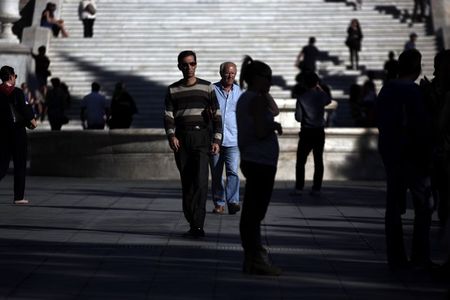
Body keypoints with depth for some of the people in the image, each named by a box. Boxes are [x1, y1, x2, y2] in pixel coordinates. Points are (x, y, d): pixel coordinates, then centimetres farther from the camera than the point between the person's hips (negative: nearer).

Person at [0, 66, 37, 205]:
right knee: (20, 165, 4)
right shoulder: (17, 92, -13)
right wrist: (32, 121, 5)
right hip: (17, 131, -5)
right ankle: (19, 197, 6)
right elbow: (24, 110, -13)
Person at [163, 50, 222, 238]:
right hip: (181, 139, 2)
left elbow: (216, 115, 6)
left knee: (200, 180, -15)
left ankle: (197, 225, -19)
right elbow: (168, 116, 4)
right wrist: (171, 135, -14)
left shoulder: (207, 88, 7)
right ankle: (193, 224, 9)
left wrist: (217, 140, -4)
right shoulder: (173, 90, 11)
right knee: (186, 183, 3)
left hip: (201, 136, -2)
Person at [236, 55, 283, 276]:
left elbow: (274, 111, 27)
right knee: (255, 212, -6)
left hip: (251, 161, 10)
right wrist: (275, 126, -6)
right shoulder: (257, 100, -15)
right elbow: (261, 132, -23)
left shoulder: (244, 99, 15)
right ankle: (255, 260, -1)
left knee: (252, 212, 15)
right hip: (262, 163, -10)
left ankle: (252, 257, 24)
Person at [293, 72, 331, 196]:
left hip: (306, 132, -2)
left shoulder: (301, 98, -11)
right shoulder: (321, 96, -4)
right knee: (318, 160, 7)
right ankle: (316, 188, 5)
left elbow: (298, 117, -10)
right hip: (319, 131, 2)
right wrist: (320, 89, 24)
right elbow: (329, 101, 21)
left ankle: (299, 188, 0)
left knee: (301, 161, 5)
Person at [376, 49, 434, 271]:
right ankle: (420, 258, 1)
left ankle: (396, 258, 9)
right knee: (423, 208, 3)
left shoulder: (386, 91, 8)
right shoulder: (414, 92, -15)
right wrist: (427, 158, -10)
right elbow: (423, 128, -17)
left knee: (394, 207, 8)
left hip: (390, 155, 7)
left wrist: (389, 147, 16)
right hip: (413, 157, -7)